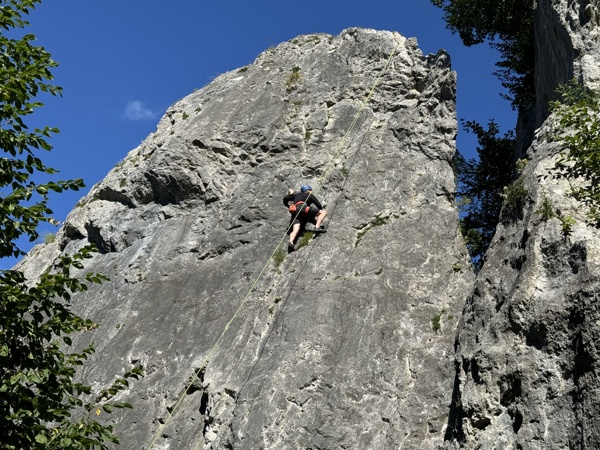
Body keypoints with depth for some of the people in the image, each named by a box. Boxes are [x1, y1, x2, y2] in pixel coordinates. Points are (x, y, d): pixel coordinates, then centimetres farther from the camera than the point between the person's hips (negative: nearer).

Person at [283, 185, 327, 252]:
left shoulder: (296, 195, 36)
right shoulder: (310, 195, 25)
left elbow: (285, 199, 29)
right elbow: (319, 206, 19)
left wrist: (289, 207, 45)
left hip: (295, 213, 5)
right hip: (302, 208, -5)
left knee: (295, 230, -15)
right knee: (324, 212, 0)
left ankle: (291, 242, -44)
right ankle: (317, 227, -22)